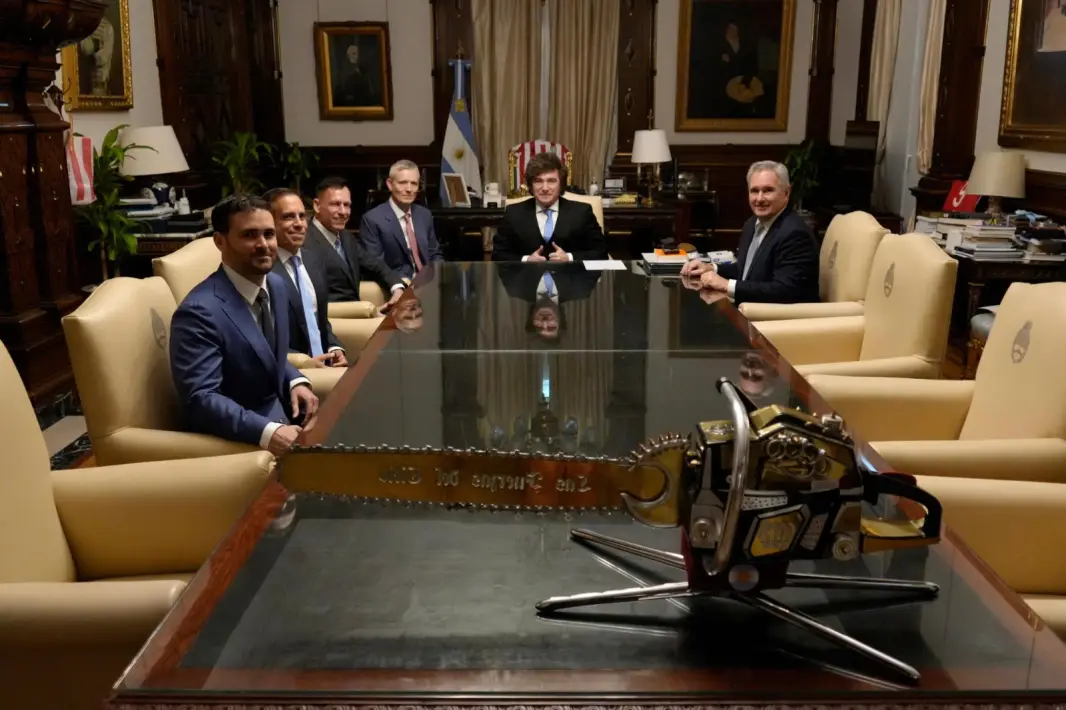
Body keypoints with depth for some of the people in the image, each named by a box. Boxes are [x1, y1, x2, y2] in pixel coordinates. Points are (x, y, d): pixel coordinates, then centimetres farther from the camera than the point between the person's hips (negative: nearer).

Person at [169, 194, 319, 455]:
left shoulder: (276, 285, 4)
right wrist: (268, 432, -37)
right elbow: (201, 399, -27)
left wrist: (296, 382, -2)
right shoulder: (199, 311, -22)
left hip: (282, 414, 8)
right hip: (237, 439, -8)